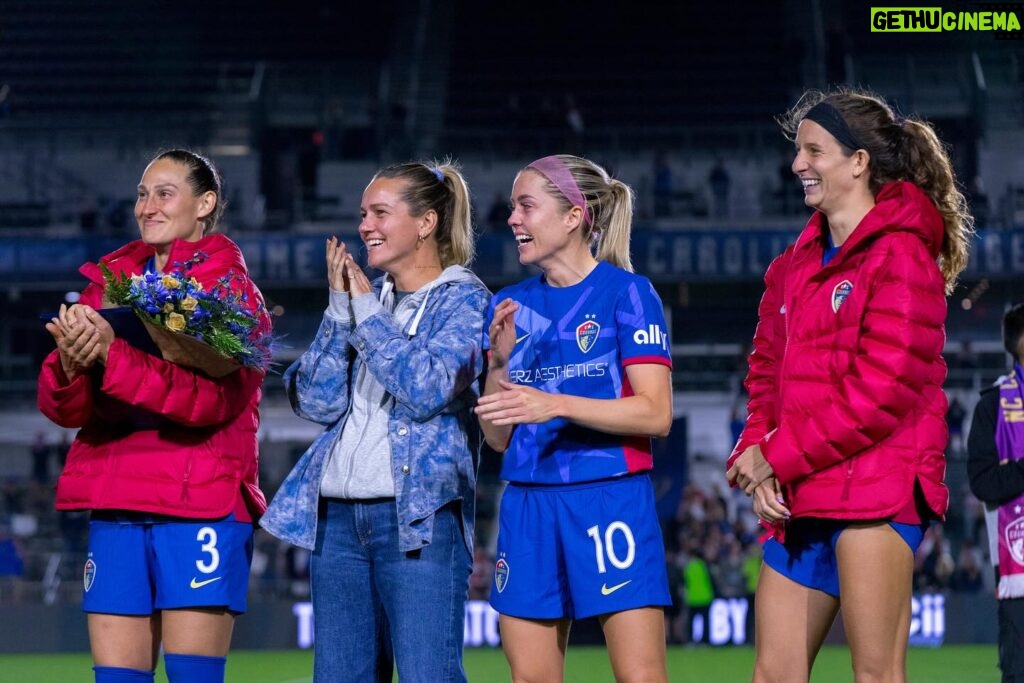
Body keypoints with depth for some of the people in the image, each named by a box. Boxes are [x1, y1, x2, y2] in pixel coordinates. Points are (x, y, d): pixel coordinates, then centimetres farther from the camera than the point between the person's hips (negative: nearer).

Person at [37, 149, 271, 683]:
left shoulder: (232, 290, 1)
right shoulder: (109, 283, 15)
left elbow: (210, 396, -16)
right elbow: (61, 406, 7)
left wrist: (111, 356, -26)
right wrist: (73, 366, -16)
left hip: (202, 504, -5)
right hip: (115, 505, 5)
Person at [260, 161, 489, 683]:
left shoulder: (464, 299, 0)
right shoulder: (361, 296, 15)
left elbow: (426, 390, -16)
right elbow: (316, 403, 7)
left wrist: (367, 311, -7)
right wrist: (340, 308, -1)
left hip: (418, 519, -6)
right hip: (337, 516, 6)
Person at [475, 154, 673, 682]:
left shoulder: (627, 293, -4)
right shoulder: (511, 305, 12)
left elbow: (656, 414, -12)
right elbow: (497, 436, 11)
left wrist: (556, 404, -22)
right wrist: (500, 363, -6)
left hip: (611, 499, -5)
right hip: (528, 505, 6)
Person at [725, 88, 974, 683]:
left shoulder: (900, 253, -7)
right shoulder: (797, 263, 19)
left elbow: (885, 383, -15)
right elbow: (768, 369, 20)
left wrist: (782, 456, -11)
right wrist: (756, 448, 0)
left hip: (877, 491, -8)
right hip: (799, 498, 8)